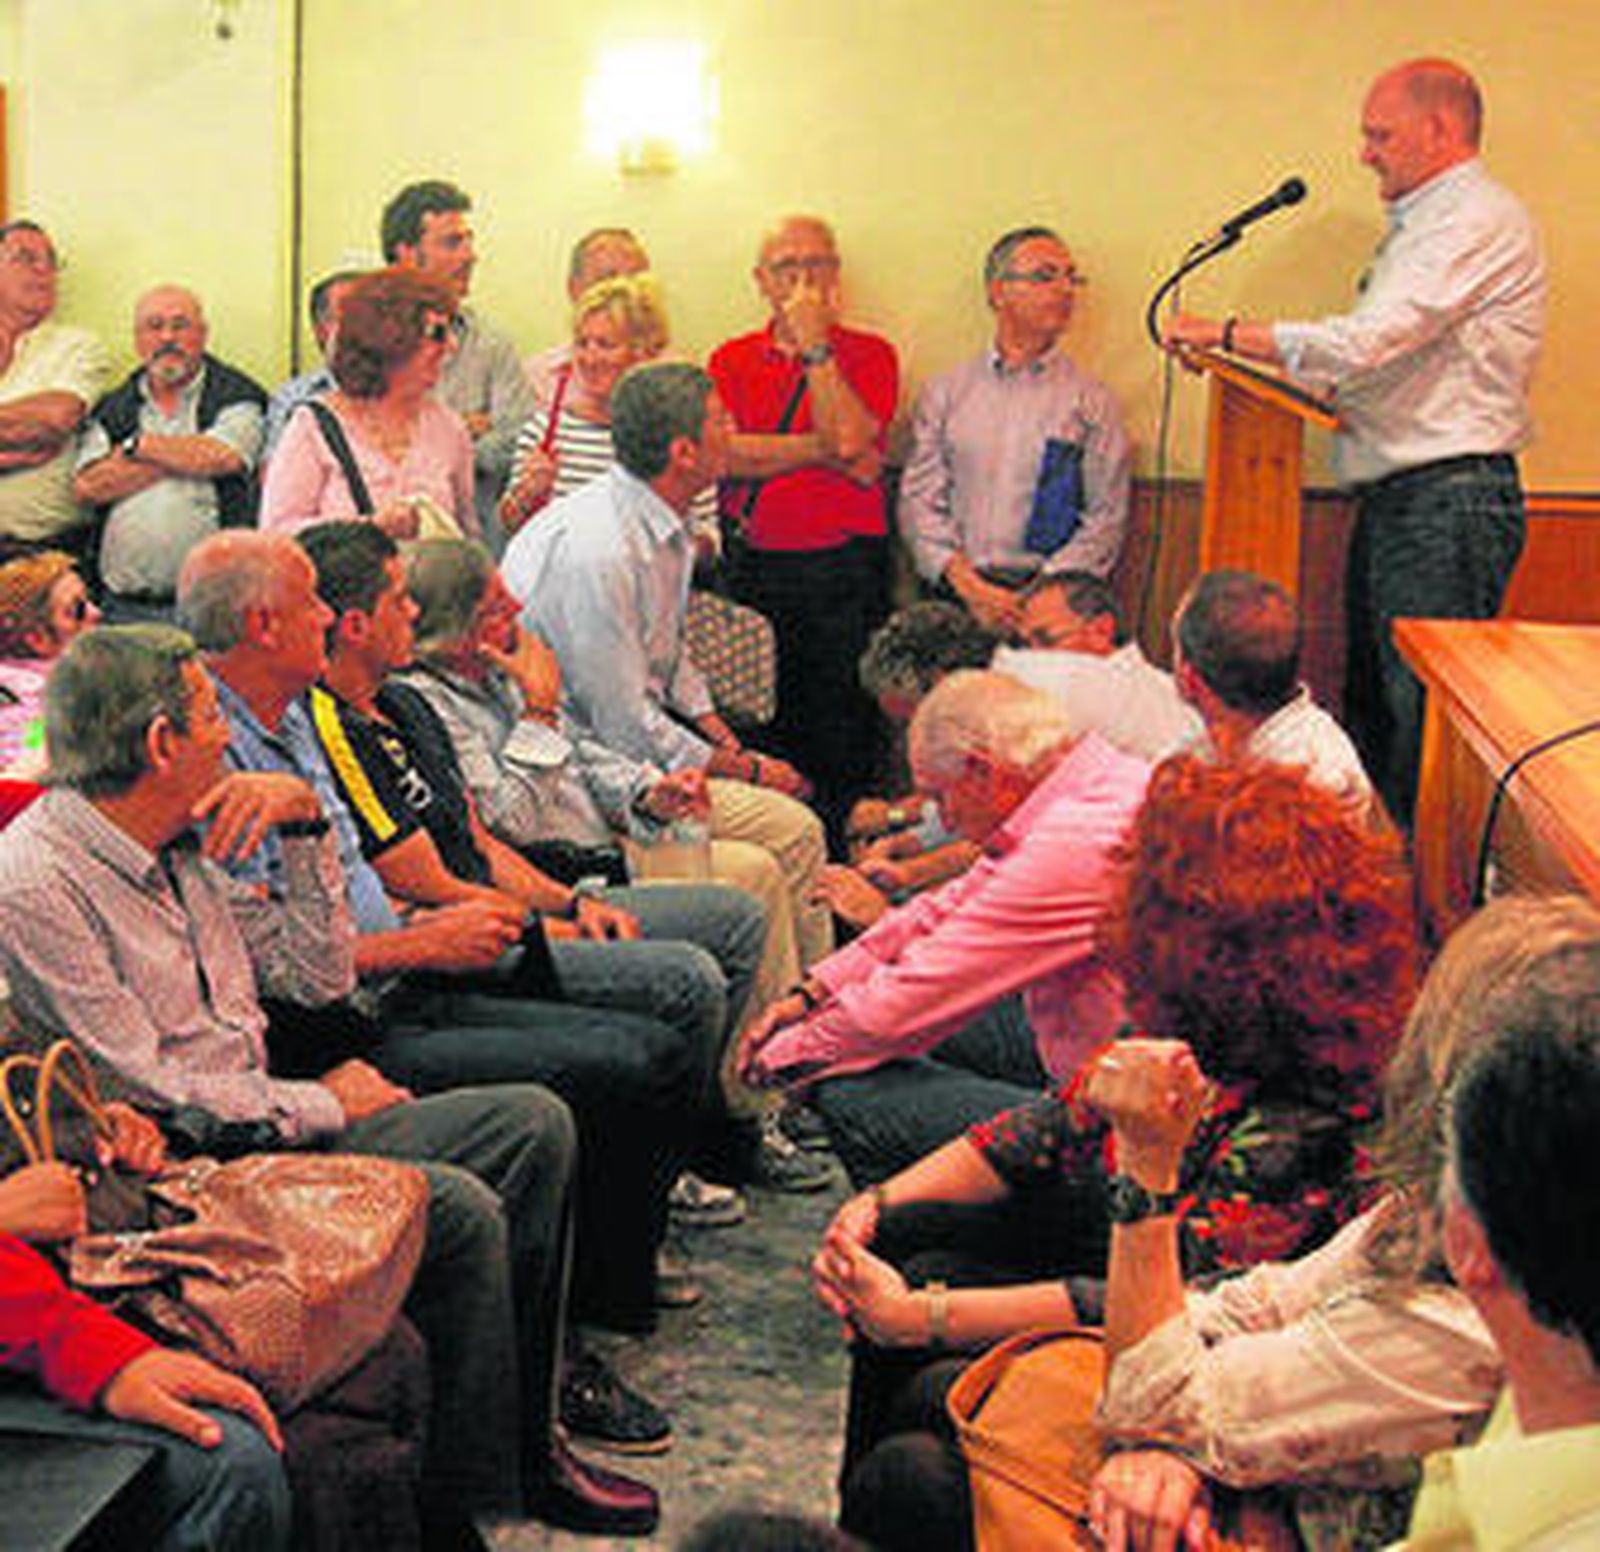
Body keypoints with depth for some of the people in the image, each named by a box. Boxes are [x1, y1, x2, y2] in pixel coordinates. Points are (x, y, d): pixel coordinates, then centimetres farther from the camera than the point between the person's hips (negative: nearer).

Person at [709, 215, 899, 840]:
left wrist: (815, 343, -9)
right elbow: (722, 453, -6)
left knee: (845, 736, -3)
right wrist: (824, 450, -10)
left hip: (843, 571, -2)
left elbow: (849, 438, -13)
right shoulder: (732, 359, 11)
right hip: (753, 571, 2)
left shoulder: (869, 354, 6)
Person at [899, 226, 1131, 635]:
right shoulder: (945, 392, 14)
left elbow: (1105, 522, 3)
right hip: (954, 595, 1)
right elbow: (919, 499, 7)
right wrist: (967, 583, -8)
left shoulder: (1091, 401, 10)